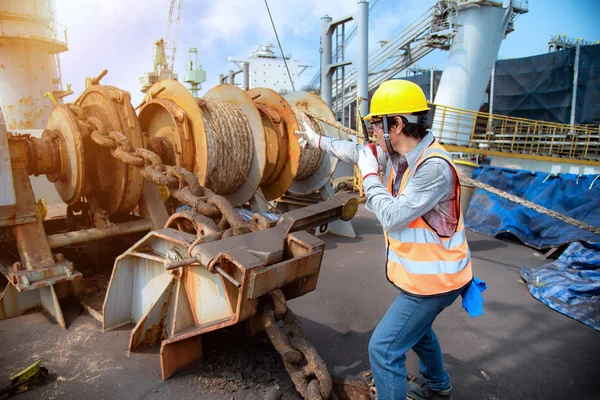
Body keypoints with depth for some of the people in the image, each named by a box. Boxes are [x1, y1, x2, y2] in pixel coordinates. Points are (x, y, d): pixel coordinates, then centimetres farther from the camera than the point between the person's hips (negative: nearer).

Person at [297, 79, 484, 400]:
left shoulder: (435, 167, -28)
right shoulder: (398, 155, -2)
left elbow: (392, 217, -28)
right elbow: (361, 152, 14)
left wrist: (369, 174, -17)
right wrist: (319, 141, 21)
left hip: (433, 279, -10)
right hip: (421, 272, 10)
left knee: (383, 349, -5)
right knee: (415, 327, 31)